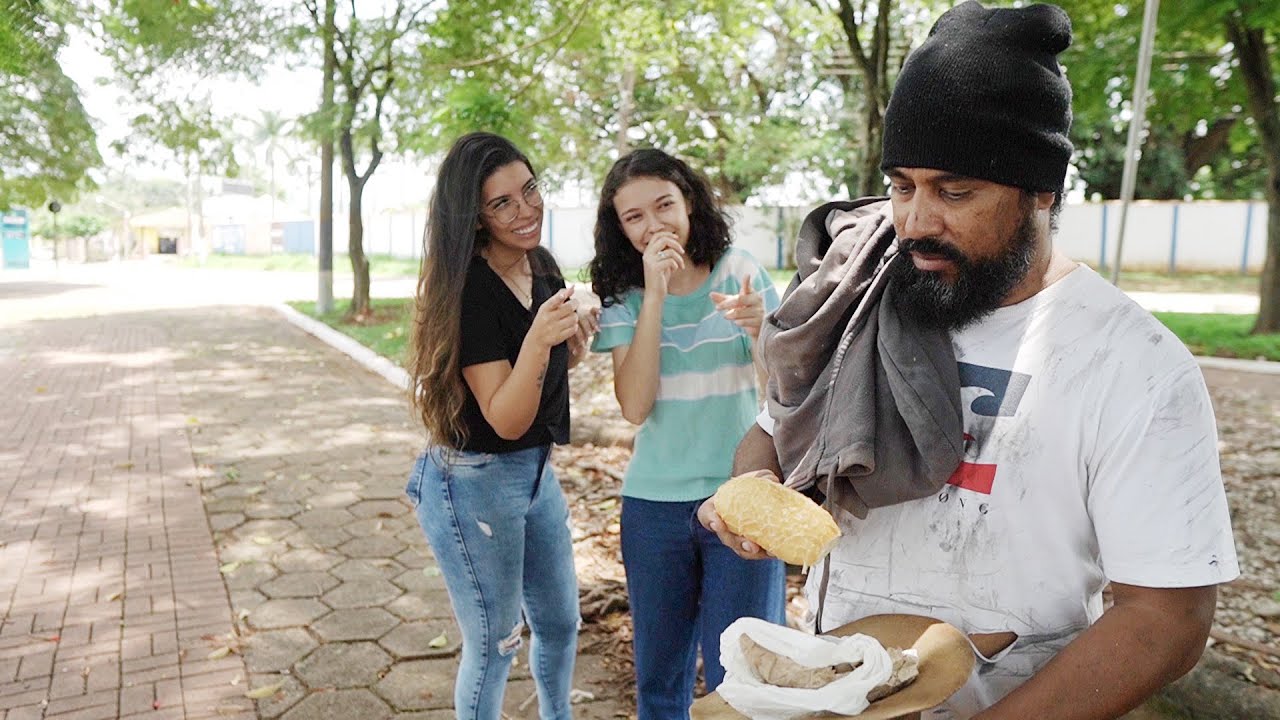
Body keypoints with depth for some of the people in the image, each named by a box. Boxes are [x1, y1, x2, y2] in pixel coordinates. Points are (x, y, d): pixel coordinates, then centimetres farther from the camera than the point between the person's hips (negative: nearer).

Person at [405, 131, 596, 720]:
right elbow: (506, 420, -24)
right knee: (495, 641, 9)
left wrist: (573, 344, -6)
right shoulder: (471, 290, -23)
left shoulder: (543, 266, 1)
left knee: (560, 622, 22)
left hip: (536, 469, 8)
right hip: (474, 482, -8)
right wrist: (536, 341, -38)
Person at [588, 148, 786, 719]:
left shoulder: (740, 272, -5)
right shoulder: (622, 295, -2)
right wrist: (654, 295, -20)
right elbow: (635, 407, -15)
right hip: (653, 503, 2)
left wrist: (759, 329, -26)